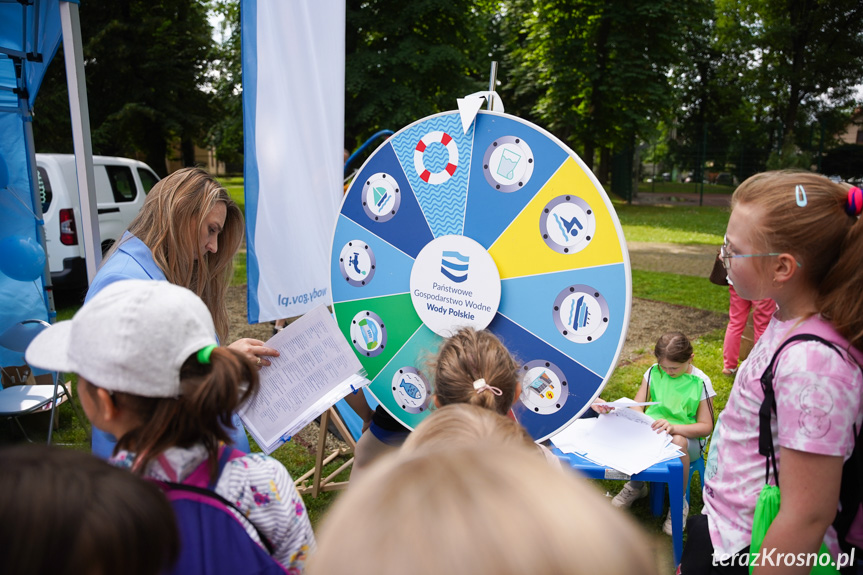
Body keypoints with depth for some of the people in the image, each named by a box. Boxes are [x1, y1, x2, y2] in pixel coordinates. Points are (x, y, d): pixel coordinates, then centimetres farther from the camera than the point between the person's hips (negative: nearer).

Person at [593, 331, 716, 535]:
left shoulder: (700, 382, -8)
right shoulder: (654, 372, 0)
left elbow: (706, 427, -9)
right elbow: (635, 410, -3)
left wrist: (674, 427, -29)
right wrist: (609, 408, -24)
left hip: (687, 437, -3)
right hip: (653, 430, 3)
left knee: (678, 442, -40)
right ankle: (636, 485, 1)